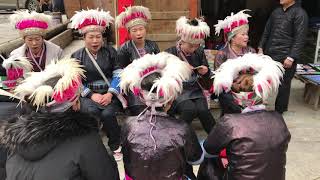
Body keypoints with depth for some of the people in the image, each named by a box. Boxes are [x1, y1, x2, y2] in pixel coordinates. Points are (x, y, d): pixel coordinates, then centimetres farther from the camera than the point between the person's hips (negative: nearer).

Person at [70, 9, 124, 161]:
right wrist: (92, 95, -13)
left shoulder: (110, 51, 8)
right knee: (91, 111, -32)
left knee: (107, 114, -29)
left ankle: (115, 146, -2)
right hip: (87, 94, 1)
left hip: (110, 92, 0)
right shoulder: (76, 56, 7)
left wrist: (110, 93, -16)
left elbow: (117, 74, 0)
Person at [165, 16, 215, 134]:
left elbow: (207, 74, 18)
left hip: (195, 90, 3)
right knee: (190, 109, -30)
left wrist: (205, 72, -6)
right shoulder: (171, 53, -5)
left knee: (203, 110, -24)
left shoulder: (199, 52, 7)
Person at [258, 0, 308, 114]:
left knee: (283, 86, 3)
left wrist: (291, 57, -16)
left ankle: (279, 112, 17)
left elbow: (300, 39, -11)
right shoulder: (276, 12, 14)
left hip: (285, 58, -6)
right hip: (269, 55, 6)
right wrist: (261, 48, 13)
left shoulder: (300, 13, -5)